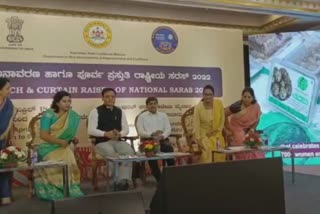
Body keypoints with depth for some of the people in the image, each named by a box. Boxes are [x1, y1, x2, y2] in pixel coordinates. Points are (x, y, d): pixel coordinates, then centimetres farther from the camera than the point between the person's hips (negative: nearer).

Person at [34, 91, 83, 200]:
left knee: (69, 161, -28)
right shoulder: (48, 114, -6)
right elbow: (43, 135, -11)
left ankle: (68, 189, -17)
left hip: (64, 147, 3)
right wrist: (60, 141, -22)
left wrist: (73, 139, -8)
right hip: (49, 146, -3)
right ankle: (55, 192, -18)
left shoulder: (73, 117, 6)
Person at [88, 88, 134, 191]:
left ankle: (123, 180, -29)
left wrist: (120, 134, -13)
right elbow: (91, 130, -7)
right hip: (102, 142, -3)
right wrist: (105, 134, -22)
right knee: (111, 153, -36)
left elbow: (126, 129, 11)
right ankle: (116, 181, -22)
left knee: (129, 151, -27)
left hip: (117, 141, 4)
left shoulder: (120, 112, 15)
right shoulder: (95, 111, 2)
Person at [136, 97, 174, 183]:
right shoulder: (142, 116, 10)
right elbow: (140, 132, -3)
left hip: (162, 139, 2)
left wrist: (162, 136, -15)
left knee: (169, 148, -31)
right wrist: (152, 134, -21)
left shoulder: (163, 115, 18)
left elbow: (168, 129, 8)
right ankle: (159, 179, -28)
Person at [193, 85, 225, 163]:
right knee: (207, 153, -20)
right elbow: (196, 125, -15)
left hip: (216, 134, 3)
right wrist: (198, 140, -17)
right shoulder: (198, 107, -19)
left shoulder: (219, 103, -11)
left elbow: (222, 119, 2)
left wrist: (218, 131, -1)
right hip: (204, 134, -3)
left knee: (219, 154, 3)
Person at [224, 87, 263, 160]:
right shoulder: (237, 106, -21)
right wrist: (227, 130, -10)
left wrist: (252, 129, -12)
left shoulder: (256, 107, -11)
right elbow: (224, 115, -14)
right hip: (236, 131, -4)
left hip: (248, 131, 4)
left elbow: (256, 120, 4)